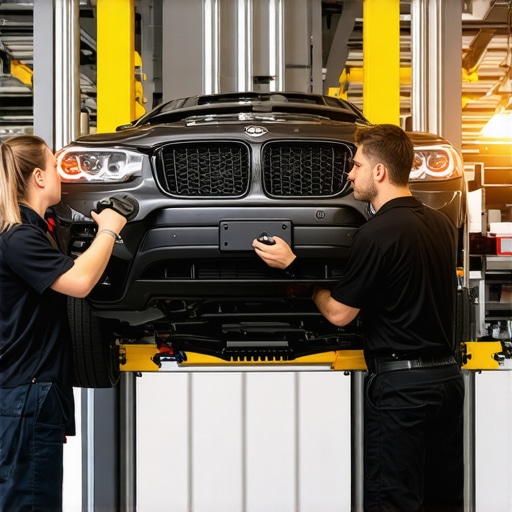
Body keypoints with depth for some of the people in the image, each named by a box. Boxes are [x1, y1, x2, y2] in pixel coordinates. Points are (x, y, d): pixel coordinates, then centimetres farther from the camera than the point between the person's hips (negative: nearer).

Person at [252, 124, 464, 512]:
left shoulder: (378, 232, -16)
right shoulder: (441, 223, 8)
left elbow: (339, 313, -9)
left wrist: (292, 267, 2)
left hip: (400, 382, -8)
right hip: (447, 374, 8)